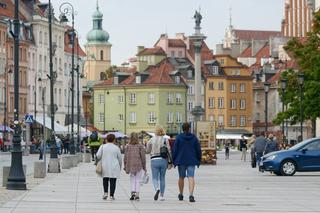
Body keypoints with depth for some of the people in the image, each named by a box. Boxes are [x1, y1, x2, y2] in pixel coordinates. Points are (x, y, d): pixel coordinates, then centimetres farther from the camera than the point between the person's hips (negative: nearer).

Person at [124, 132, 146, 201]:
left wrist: (125, 167, 12)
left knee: (132, 180, 11)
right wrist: (144, 167, 5)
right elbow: (143, 157, -2)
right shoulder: (140, 146, -3)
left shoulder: (127, 146, 1)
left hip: (130, 166, 1)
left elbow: (125, 157, 3)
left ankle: (133, 192, -4)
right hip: (139, 165, -1)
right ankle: (137, 194, -1)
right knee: (138, 180, 5)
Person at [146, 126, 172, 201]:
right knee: (162, 178, 12)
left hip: (154, 160, -1)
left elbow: (148, 151, 8)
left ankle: (157, 189, -27)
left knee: (155, 178, 3)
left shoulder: (151, 140, 0)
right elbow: (169, 151, -2)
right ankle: (162, 195, 13)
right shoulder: (165, 140, -1)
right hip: (163, 160, 1)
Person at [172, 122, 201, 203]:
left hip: (181, 161, 0)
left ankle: (181, 195, 28)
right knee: (191, 177, -7)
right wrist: (198, 161, 13)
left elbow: (175, 150, -4)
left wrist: (174, 161, 2)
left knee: (181, 177, 15)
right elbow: (198, 150, 4)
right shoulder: (194, 138, 2)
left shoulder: (178, 137, -3)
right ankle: (191, 195, -24)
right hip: (192, 161, 0)